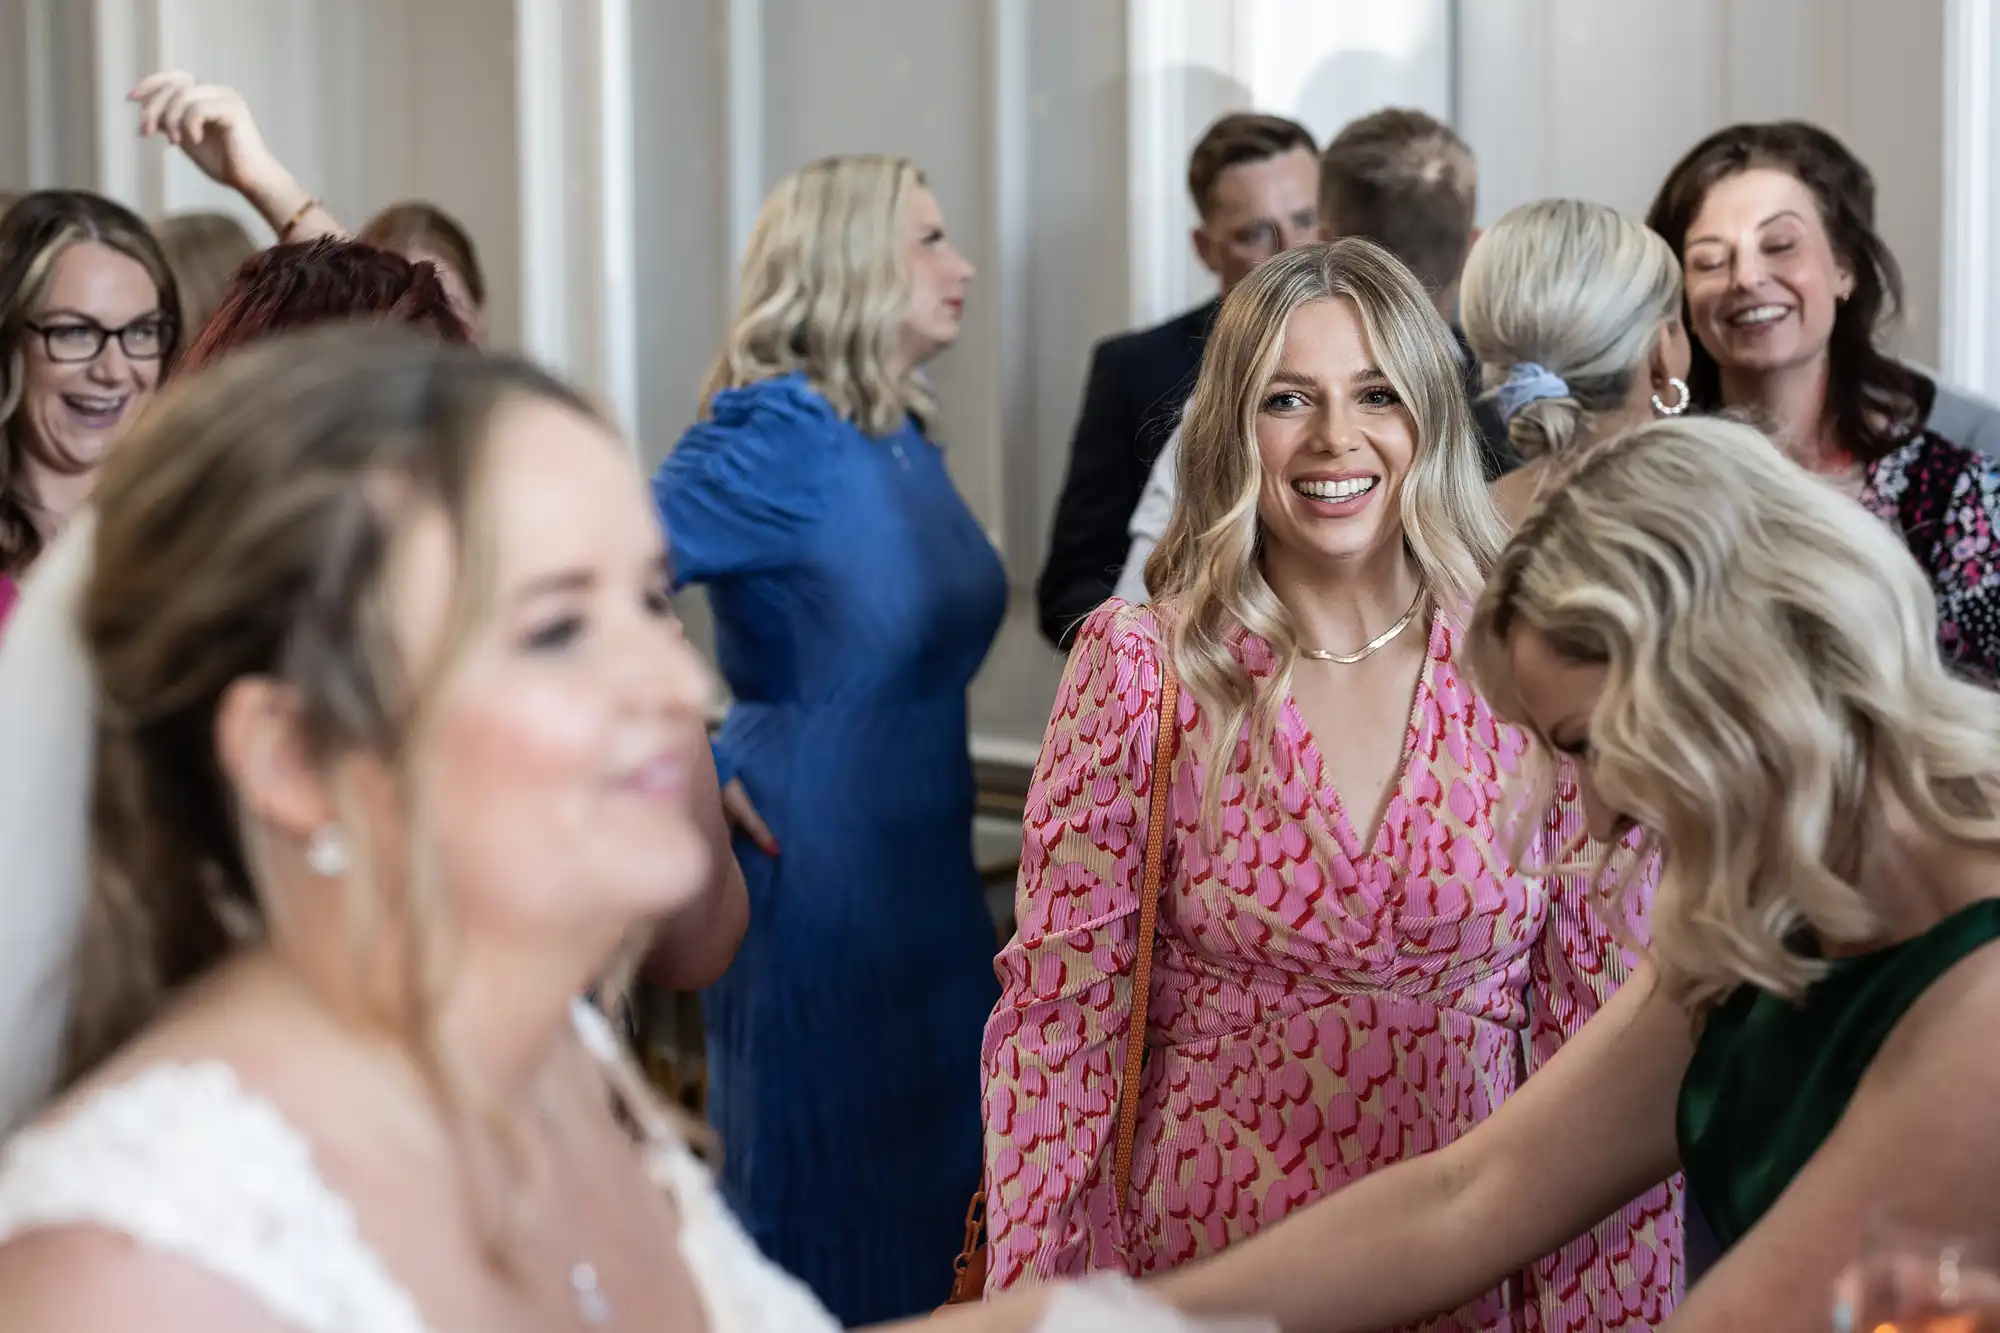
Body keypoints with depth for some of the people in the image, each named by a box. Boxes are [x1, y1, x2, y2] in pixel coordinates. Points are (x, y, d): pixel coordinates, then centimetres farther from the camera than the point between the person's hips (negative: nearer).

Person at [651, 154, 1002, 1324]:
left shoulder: (908, 439, 8)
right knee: (828, 1218, 3)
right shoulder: (778, 436, -16)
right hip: (819, 875, -8)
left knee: (935, 1199, 14)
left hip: (930, 877, 8)